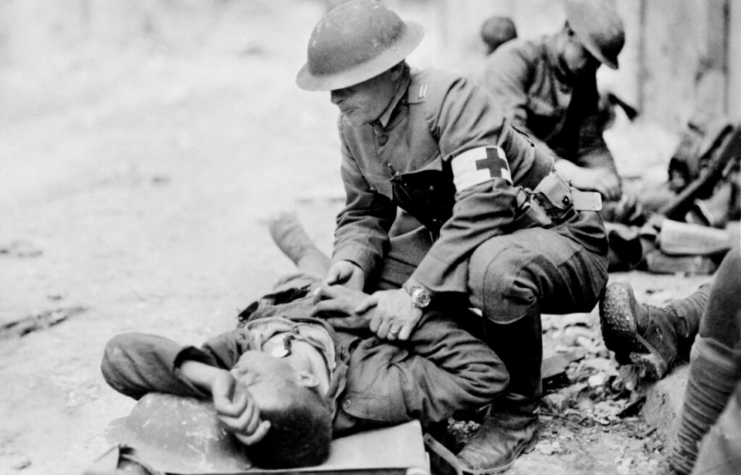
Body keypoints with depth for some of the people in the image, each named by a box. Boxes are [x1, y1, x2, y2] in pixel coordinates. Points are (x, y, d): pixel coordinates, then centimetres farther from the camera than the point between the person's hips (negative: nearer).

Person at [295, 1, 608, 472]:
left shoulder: (453, 98, -26)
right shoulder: (355, 125, -2)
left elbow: (484, 205, -36)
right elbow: (364, 213, 5)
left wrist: (417, 292, -41)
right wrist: (352, 262, -18)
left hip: (558, 236, -8)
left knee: (493, 267, -39)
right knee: (374, 267, -8)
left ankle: (518, 413, -12)